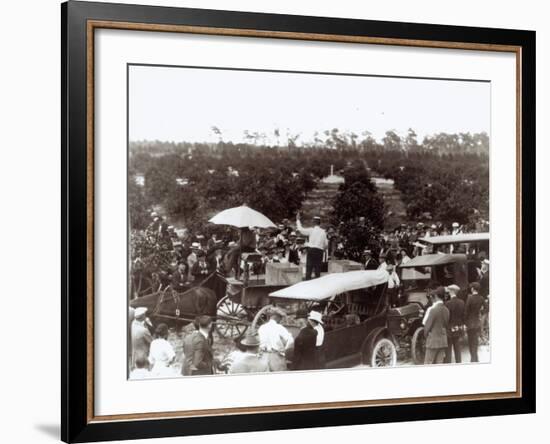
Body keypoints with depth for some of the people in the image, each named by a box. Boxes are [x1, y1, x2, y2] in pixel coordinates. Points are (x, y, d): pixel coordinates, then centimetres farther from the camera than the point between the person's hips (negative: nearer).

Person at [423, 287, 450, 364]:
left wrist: (426, 335, 7)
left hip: (433, 341, -6)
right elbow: (446, 325, 8)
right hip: (443, 341, 6)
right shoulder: (446, 310, 2)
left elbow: (427, 326, -10)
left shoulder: (432, 309, -16)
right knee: (439, 364, 9)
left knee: (428, 364, 0)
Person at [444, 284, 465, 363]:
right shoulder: (461, 302, 0)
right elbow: (463, 316, 6)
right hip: (459, 329, 5)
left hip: (449, 330, -5)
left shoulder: (448, 303, -17)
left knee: (448, 351, 2)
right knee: (458, 349, 14)